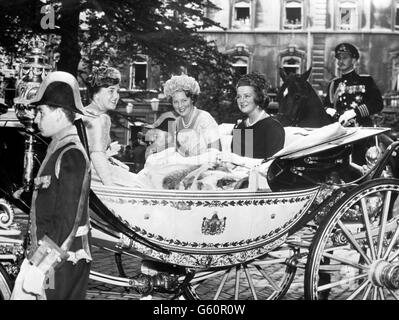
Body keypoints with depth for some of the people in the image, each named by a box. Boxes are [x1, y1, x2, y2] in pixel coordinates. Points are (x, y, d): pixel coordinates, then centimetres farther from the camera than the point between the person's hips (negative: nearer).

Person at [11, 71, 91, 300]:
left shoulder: (71, 155, -15)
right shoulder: (58, 149, 14)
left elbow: (68, 222, -21)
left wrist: (40, 268, -20)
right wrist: (36, 259, 18)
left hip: (62, 264, -9)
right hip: (52, 260, 9)